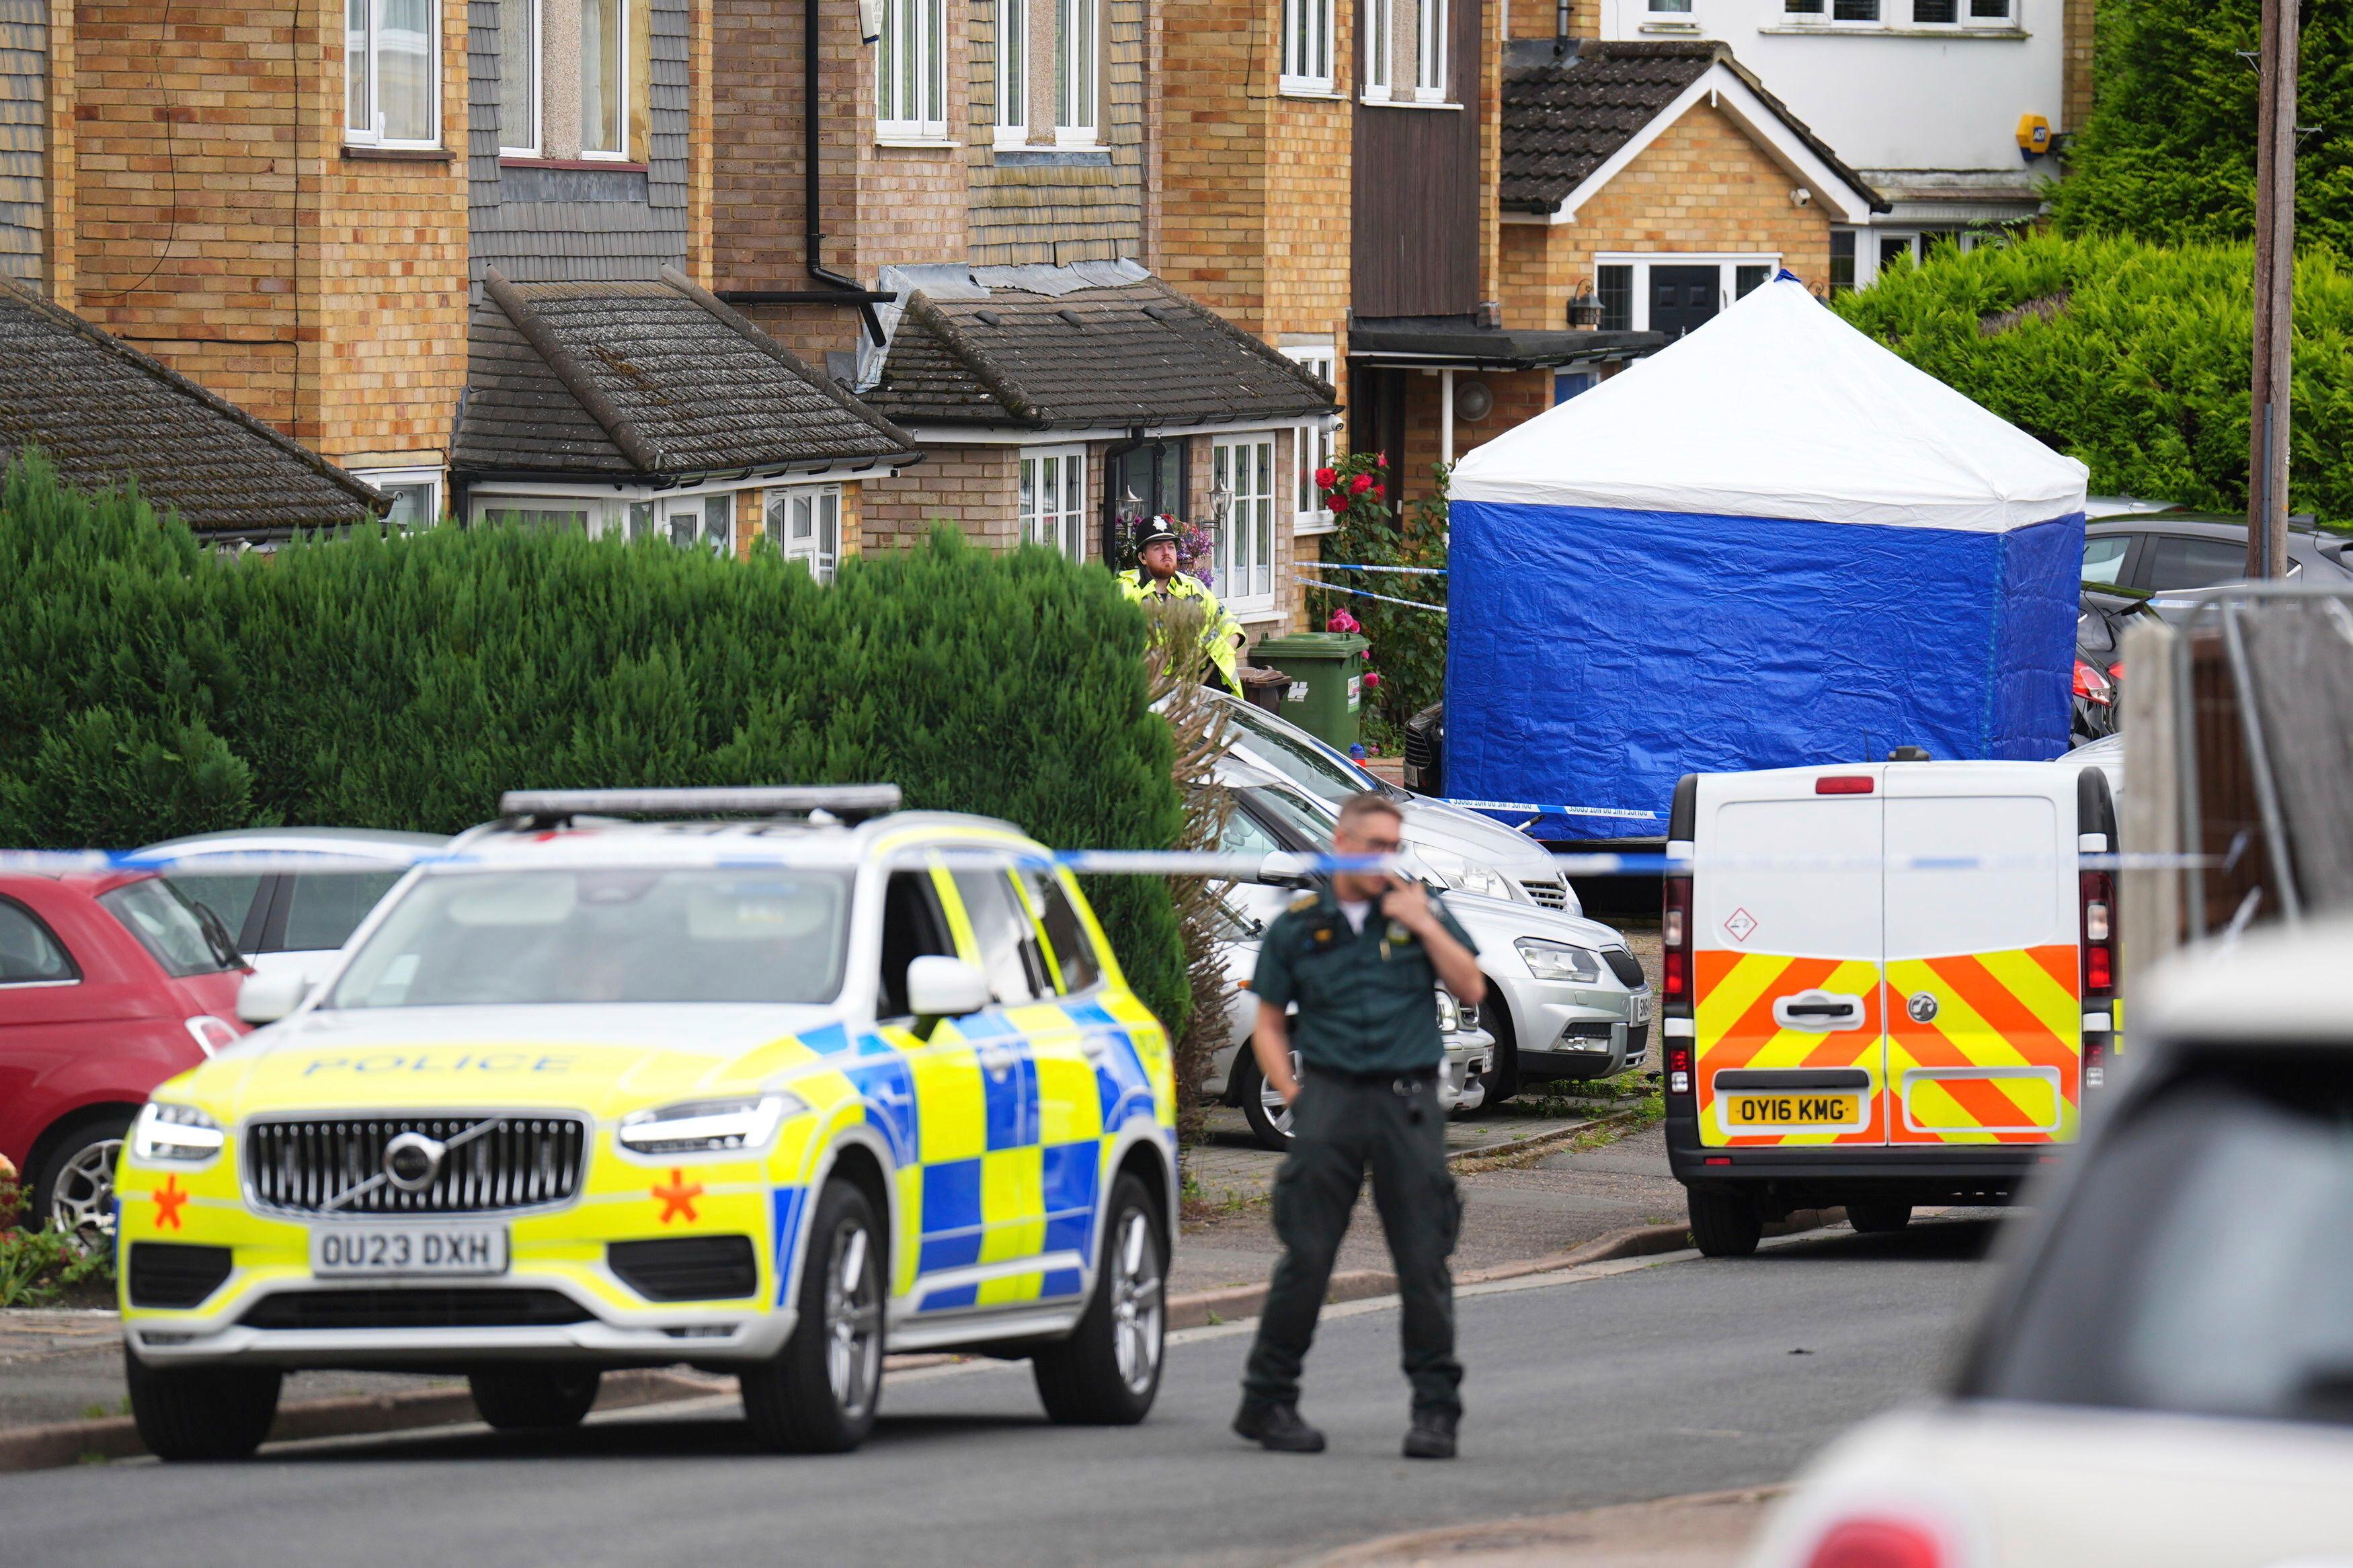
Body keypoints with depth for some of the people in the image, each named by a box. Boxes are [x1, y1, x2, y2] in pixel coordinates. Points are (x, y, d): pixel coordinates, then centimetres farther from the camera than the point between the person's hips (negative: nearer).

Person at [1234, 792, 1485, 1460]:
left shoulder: (1419, 910, 12)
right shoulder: (1297, 928, 9)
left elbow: (1471, 989, 5)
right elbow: (1268, 1025, 14)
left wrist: (1424, 925, -4)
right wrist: (1291, 1092, -1)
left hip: (1408, 1102, 1)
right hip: (1331, 1097, -1)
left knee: (1424, 1260, -3)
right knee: (1307, 1257, -5)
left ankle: (1436, 1407, 2)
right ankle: (1268, 1400, 4)